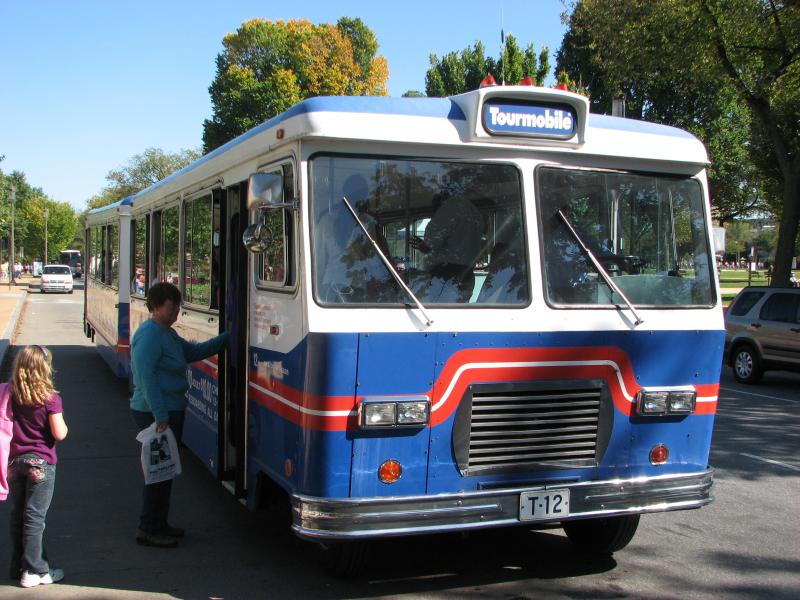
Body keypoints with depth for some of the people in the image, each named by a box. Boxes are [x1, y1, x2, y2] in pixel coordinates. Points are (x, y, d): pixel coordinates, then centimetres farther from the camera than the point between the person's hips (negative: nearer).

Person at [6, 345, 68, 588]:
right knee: (34, 517, 0)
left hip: (15, 461, 5)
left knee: (17, 514, 14)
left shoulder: (11, 396, -1)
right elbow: (59, 434, -15)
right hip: (41, 463, -5)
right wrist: (62, 423, 4)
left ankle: (18, 566, 24)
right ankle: (34, 570, 5)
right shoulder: (50, 399, -15)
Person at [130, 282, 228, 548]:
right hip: (155, 414, -10)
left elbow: (195, 351, 23)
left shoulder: (168, 334, 14)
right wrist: (160, 415, -26)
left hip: (170, 411, 10)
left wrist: (227, 338, 16)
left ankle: (159, 524, 28)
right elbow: (146, 376, -24)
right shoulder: (150, 334, -18)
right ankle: (148, 530, 8)